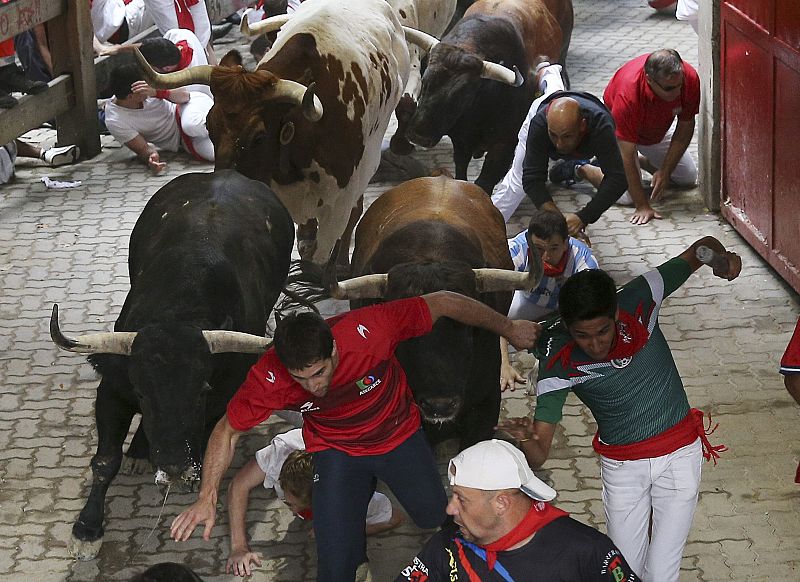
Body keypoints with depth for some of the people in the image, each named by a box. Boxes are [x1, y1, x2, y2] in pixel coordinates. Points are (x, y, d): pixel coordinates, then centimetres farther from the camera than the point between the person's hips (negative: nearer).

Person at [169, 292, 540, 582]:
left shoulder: (367, 330, -37)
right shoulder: (268, 380, -33)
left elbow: (442, 303, -23)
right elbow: (228, 431, -14)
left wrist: (509, 329, -10)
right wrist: (206, 499, -23)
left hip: (400, 436, 1)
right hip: (337, 451, -1)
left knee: (441, 520, 17)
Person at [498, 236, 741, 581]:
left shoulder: (639, 301, -22)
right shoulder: (559, 362, -24)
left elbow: (699, 249, -8)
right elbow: (538, 457, -25)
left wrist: (721, 257, -32)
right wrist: (526, 439, -49)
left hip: (679, 453, 0)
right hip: (621, 466, 0)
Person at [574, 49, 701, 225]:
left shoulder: (689, 78, -32)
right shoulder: (628, 94, -44)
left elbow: (685, 128, -15)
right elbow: (627, 155, -38)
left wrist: (665, 171, -22)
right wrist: (643, 206, -37)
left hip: (660, 128, 5)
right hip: (619, 128, -5)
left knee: (689, 177, 8)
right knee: (626, 195, -18)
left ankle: (641, 159, 29)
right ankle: (581, 168, 7)